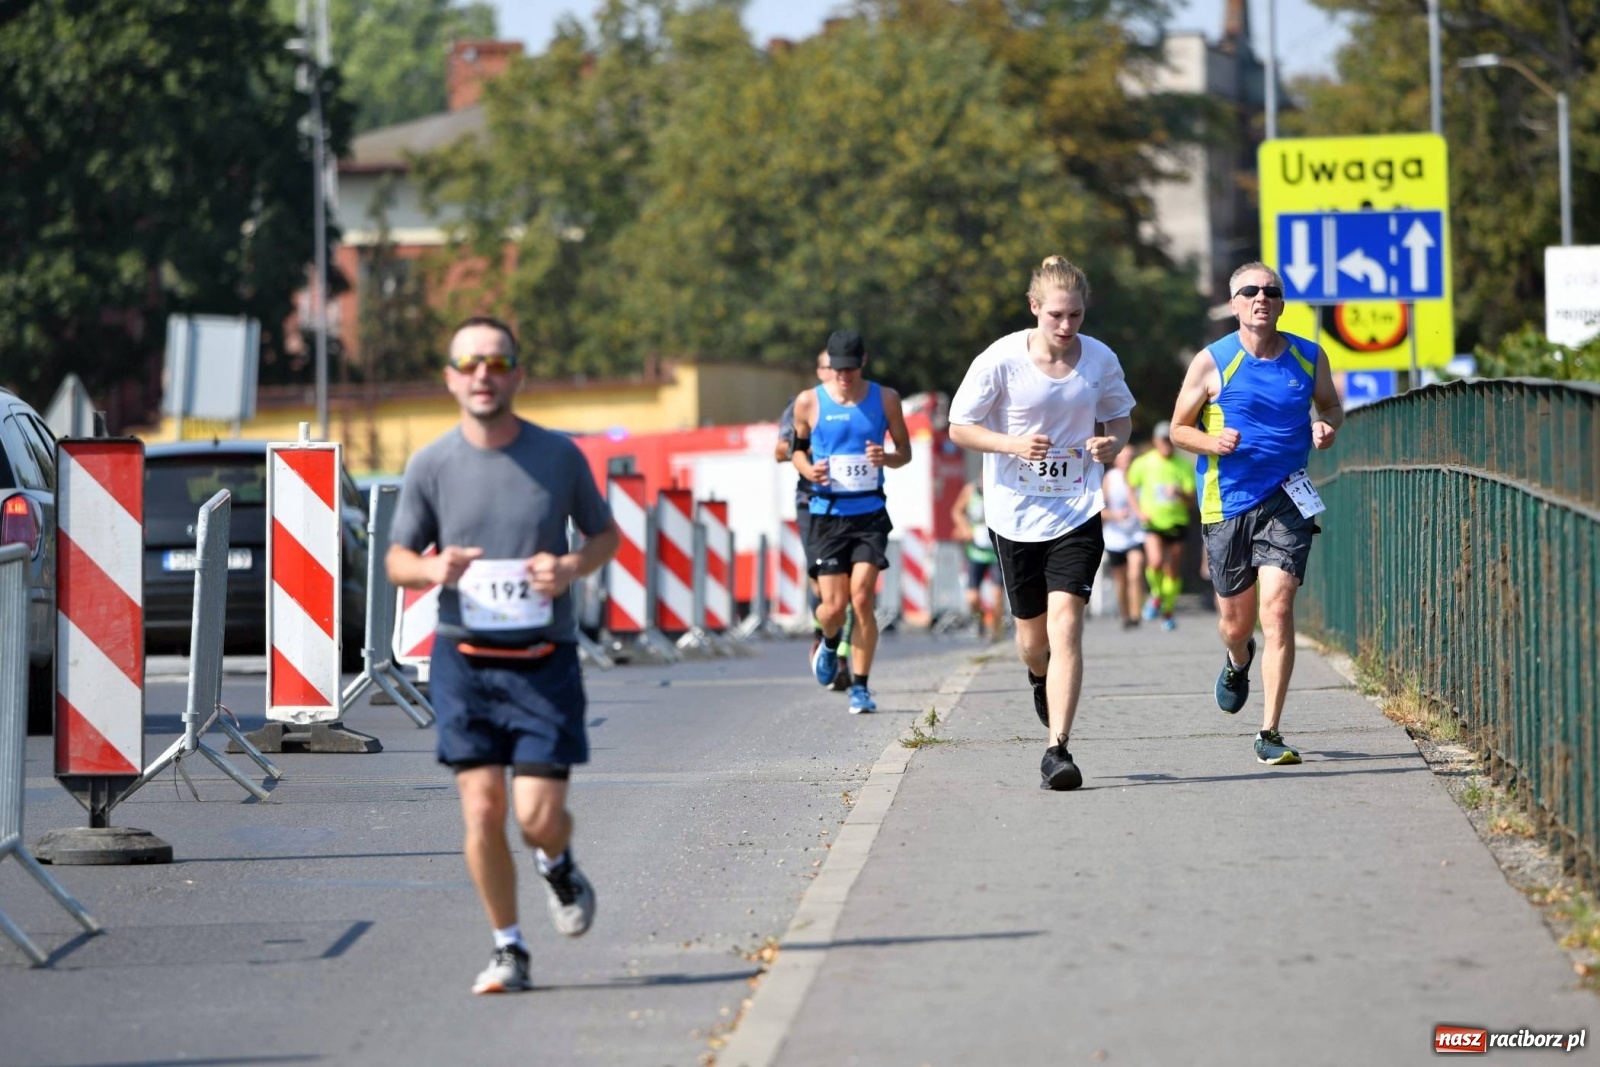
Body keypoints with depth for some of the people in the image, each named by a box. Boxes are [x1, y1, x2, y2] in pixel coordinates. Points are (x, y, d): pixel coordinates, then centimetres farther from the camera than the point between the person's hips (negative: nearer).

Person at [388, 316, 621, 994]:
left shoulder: (559, 455, 0)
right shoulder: (431, 466, 0)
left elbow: (605, 534, 12)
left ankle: (558, 867, 30)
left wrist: (572, 568, -10)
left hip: (545, 661, 0)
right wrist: (432, 570, -15)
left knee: (539, 817, -7)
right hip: (463, 659, 0)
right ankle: (508, 951, 11)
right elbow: (397, 560, 8)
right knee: (482, 811, -5)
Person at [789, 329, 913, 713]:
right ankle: (829, 642, 33)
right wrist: (809, 471, -8)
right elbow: (798, 449, 14)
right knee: (833, 606, -3)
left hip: (870, 513, 0)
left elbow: (905, 450, 11)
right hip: (827, 514, 0)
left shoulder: (885, 399, 3)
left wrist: (887, 458, -12)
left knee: (862, 599, -10)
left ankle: (860, 686, 0)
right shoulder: (808, 403, 1)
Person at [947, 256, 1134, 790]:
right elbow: (959, 427, -3)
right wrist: (1013, 445, -20)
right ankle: (1040, 678, 52)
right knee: (1033, 632, 14)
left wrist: (1113, 442, -9)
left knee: (1066, 625, -16)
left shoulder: (1101, 360, -3)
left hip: (1078, 511, 0)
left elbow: (1120, 416, 15)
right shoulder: (1001, 360, -10)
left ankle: (1057, 749, -15)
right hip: (1016, 511, 0)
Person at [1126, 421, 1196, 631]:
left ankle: (1168, 611, 23)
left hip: (1177, 524, 1)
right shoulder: (1143, 464, -1)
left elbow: (1191, 502, 1)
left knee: (1173, 572, 4)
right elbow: (1131, 487, 14)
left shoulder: (1184, 466, 0)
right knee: (1155, 562, -24)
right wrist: (1139, 511, 0)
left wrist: (1180, 493, -20)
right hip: (1153, 522, -1)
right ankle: (1156, 596, 4)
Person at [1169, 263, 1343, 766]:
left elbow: (1331, 406, 20)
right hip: (1228, 502, 0)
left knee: (1277, 610, -15)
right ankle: (1238, 662, 51)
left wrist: (1326, 426, -4)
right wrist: (1212, 441, -17)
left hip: (1287, 501, 0)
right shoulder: (1212, 362, -3)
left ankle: (1270, 733, -10)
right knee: (1235, 622, 11)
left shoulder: (1309, 357, 3)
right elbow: (1179, 428, 4)